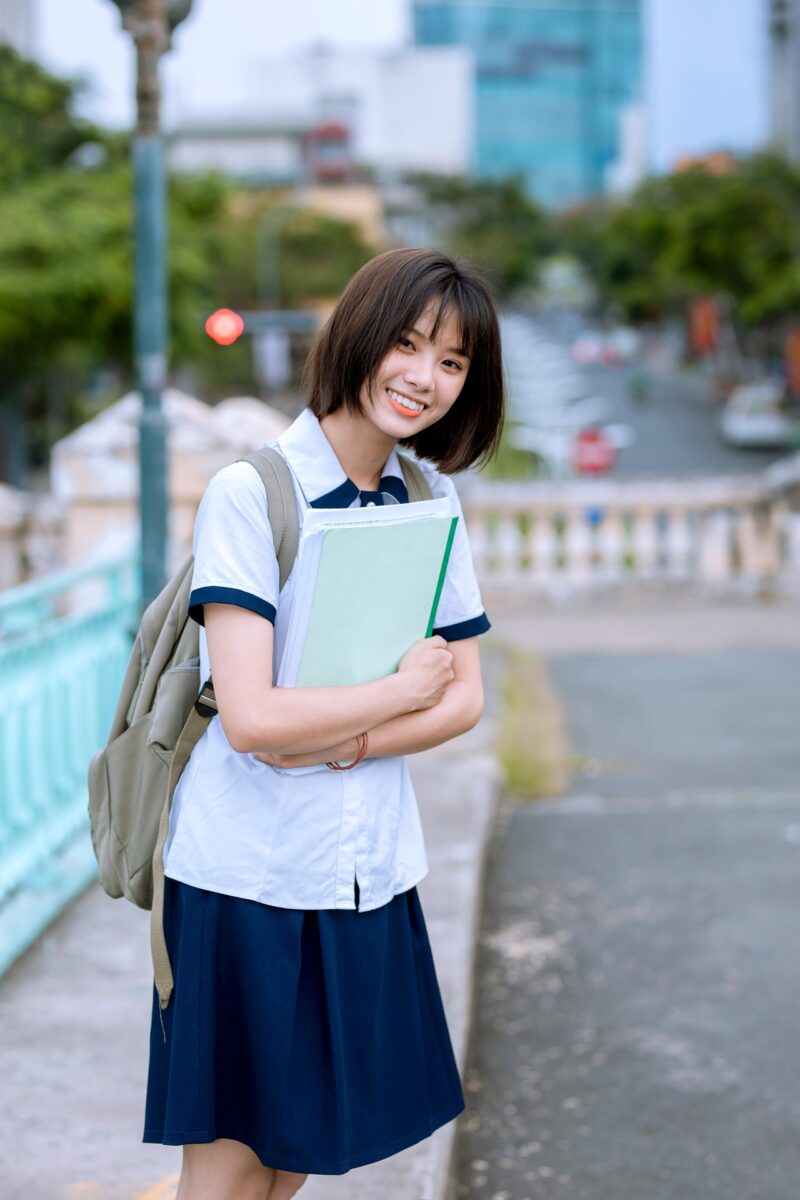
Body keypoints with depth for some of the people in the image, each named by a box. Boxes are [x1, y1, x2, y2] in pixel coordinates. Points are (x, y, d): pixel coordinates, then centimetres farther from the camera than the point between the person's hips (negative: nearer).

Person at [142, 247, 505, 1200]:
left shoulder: (430, 502, 6)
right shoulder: (248, 493, -13)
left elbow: (464, 699, 5)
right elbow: (251, 718, -22)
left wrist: (346, 741, -12)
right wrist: (404, 689, -9)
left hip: (370, 871, 6)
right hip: (249, 870, -6)